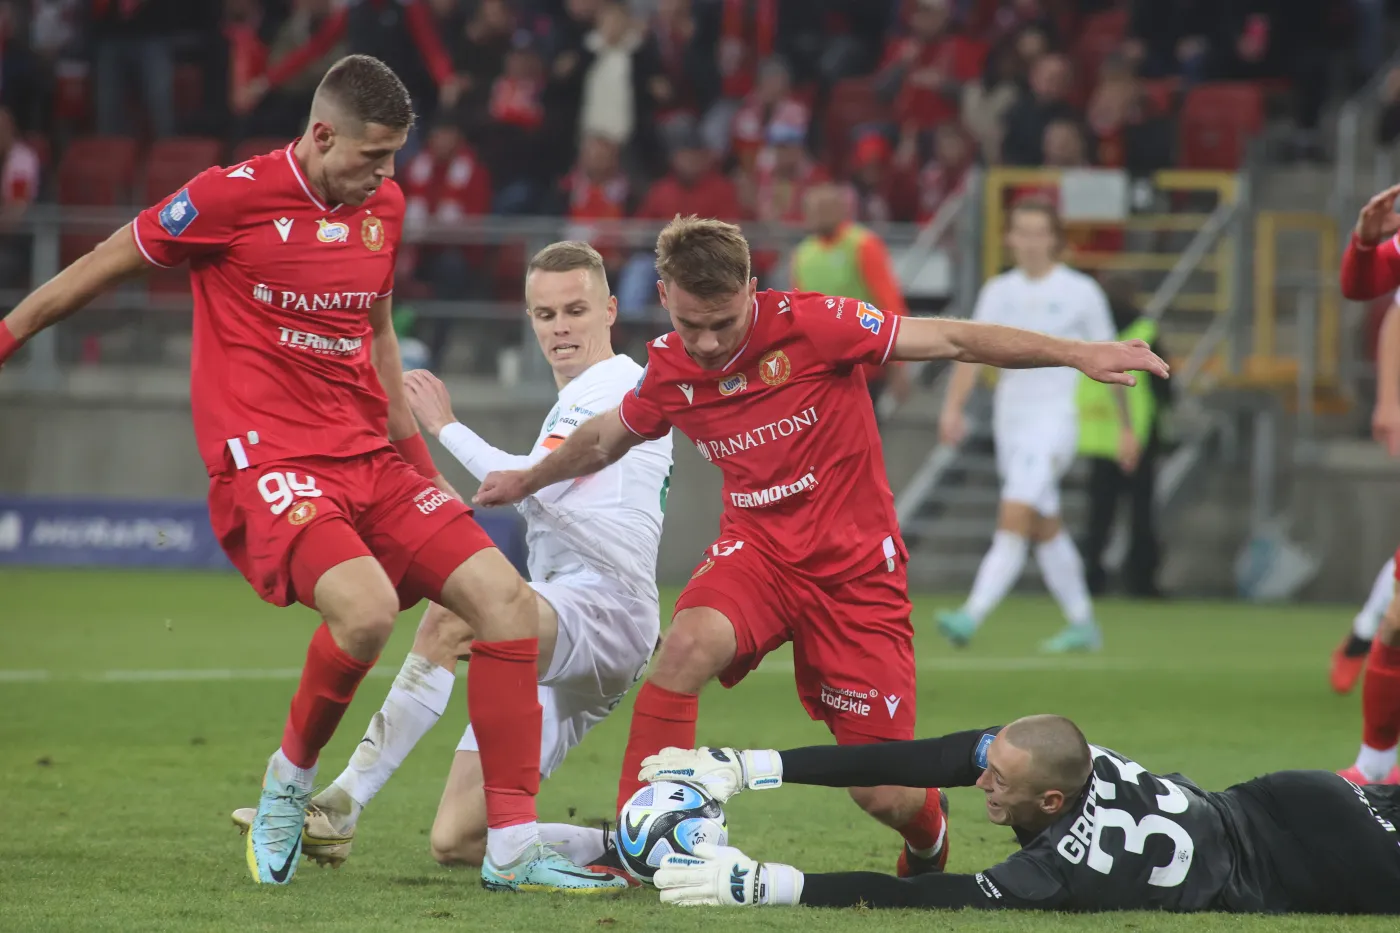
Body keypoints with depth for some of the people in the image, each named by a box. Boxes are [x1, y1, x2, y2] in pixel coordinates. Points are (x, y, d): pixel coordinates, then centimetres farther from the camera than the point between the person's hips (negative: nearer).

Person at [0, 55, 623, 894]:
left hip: (370, 459, 7)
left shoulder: (384, 205, 11)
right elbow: (105, 266, 3)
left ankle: (514, 847, -5)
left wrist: (421, 462, 26)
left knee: (504, 597, -9)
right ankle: (291, 779, -3)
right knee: (367, 607, -32)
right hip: (269, 461, -7)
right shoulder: (234, 196, -9)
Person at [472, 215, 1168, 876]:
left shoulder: (809, 325, -18)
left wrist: (1076, 354, -21)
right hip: (757, 548, 3)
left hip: (856, 566, -3)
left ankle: (927, 835, 37)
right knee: (689, 643, -34)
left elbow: (949, 341, -15)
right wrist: (529, 479, 35)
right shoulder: (669, 370, -4)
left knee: (884, 795, -3)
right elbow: (606, 437, 19)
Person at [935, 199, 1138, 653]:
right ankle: (1083, 625, 24)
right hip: (1009, 419, 6)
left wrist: (1126, 427, 6)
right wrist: (952, 408, -15)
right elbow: (971, 352, 0)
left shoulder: (1081, 293, -2)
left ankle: (971, 617, -29)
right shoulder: (998, 291, 8)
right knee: (1046, 529, 12)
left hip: (1054, 417, -6)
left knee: (1013, 519, -19)